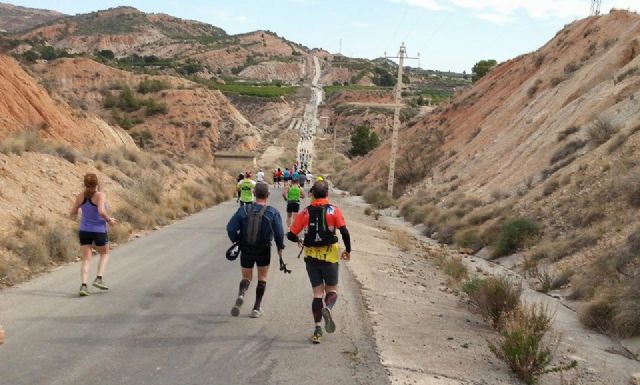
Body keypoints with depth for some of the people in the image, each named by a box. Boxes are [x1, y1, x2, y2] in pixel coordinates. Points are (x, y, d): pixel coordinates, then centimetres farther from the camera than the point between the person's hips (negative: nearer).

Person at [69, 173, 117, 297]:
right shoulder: (100, 195, -15)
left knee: (86, 259, 7)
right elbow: (101, 211, -28)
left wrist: (74, 215, 28)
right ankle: (99, 279, 6)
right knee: (104, 254, 20)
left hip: (84, 231, 4)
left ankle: (83, 285, -7)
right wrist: (109, 220, -12)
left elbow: (72, 213, 6)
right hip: (99, 230, -4)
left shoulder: (81, 196, 0)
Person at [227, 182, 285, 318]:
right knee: (262, 278, 18)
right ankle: (257, 308, 18)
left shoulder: (244, 210, -9)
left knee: (246, 277, 16)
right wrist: (280, 247, 5)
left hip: (246, 250, 1)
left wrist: (237, 241, 8)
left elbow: (231, 228, -9)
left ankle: (241, 294, -16)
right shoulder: (272, 212, -12)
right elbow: (279, 232, -12)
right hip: (263, 251, -1)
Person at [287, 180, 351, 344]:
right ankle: (327, 308, -23)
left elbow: (291, 235, 0)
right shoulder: (333, 210, -6)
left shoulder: (306, 212, 0)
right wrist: (348, 250, 1)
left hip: (311, 256, 2)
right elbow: (344, 232, -13)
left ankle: (317, 330, 4)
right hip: (330, 256, -2)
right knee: (332, 290, 11)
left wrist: (299, 241, 22)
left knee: (317, 292, 10)